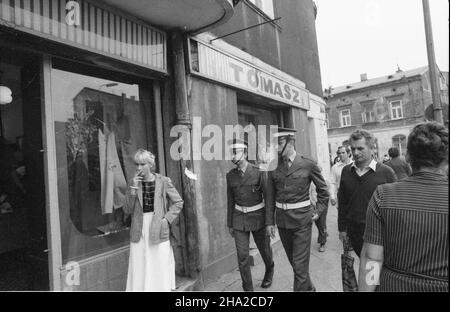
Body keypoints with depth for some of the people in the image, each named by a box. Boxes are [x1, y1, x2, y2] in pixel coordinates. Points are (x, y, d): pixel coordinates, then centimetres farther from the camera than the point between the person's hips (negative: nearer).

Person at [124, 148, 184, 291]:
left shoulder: (163, 181, -4)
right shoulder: (134, 183, 5)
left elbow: (178, 202, 1)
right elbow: (127, 210, 0)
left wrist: (166, 219, -9)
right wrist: (133, 188, -10)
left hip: (158, 232, -2)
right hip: (139, 233, 3)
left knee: (160, 270, 5)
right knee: (139, 273, 7)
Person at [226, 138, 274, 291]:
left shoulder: (259, 173, -14)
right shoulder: (230, 175, -3)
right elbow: (231, 201, 5)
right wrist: (230, 224, 8)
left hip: (258, 217, -2)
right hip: (239, 219, 2)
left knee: (264, 249, 18)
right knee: (242, 255, -4)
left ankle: (269, 271, 50)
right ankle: (248, 288, 15)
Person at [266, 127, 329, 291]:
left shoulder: (308, 164, -9)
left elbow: (323, 190, 5)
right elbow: (271, 196, 4)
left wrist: (318, 212, -1)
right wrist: (270, 221, 4)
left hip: (302, 219, -4)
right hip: (281, 219, 4)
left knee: (300, 264, -2)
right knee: (294, 261, 19)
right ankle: (309, 288, 44)